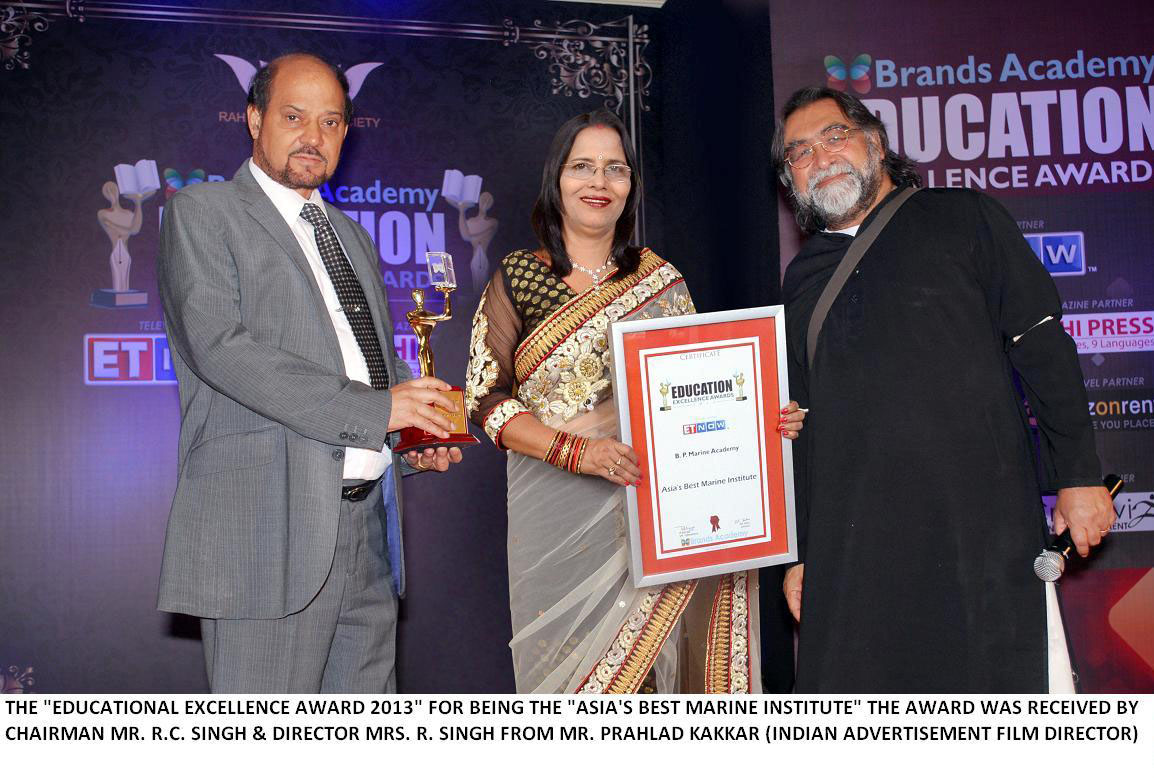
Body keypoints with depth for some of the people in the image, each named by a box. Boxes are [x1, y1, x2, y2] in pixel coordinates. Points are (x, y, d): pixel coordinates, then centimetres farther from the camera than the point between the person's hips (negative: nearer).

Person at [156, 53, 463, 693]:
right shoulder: (202, 212, 1)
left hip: (369, 521, 7)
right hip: (266, 528, -7)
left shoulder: (351, 236, 23)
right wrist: (374, 408, -18)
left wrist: (416, 437, 7)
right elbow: (220, 346, -15)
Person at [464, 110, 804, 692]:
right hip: (554, 510, -1)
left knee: (642, 664, 2)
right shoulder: (515, 279, 3)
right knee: (563, 661, 4)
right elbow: (486, 399, -4)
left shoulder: (661, 281, 8)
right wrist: (577, 451, -18)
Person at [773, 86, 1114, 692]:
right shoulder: (802, 279, 17)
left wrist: (1078, 477, -4)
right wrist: (800, 550, 14)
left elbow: (1043, 346, 3)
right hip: (851, 547, 3)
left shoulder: (961, 219, 8)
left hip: (983, 528, -3)